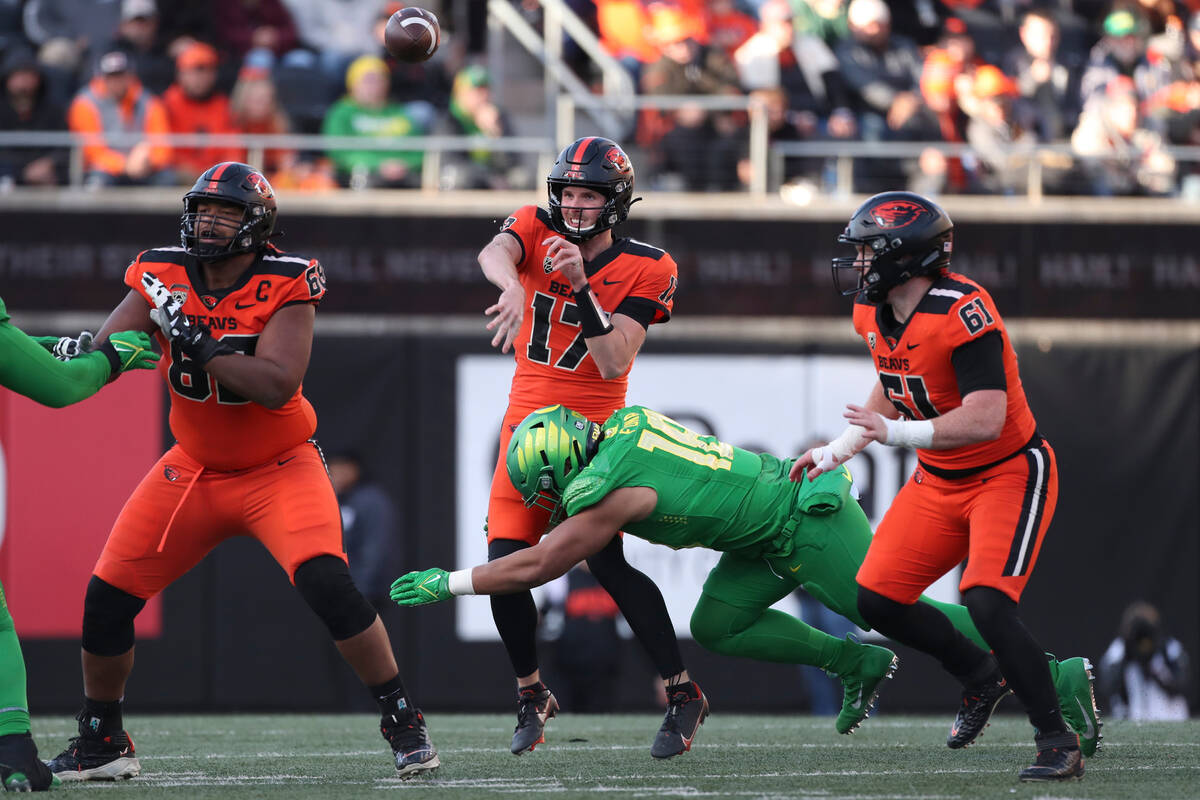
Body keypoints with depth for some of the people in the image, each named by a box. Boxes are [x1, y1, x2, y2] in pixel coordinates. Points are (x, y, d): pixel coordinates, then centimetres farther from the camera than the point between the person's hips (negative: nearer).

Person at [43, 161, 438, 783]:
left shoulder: (284, 287, -19)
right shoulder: (163, 279, -7)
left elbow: (277, 386, -31)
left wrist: (193, 341, -37)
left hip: (279, 468, -4)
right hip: (194, 469, 4)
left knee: (326, 584, -25)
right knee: (107, 597, 0)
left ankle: (403, 721, -9)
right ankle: (101, 743, 20)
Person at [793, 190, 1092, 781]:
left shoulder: (962, 312, -27)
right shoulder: (873, 313, 0)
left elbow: (985, 421, -34)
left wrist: (898, 433, -37)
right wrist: (838, 450, 16)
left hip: (1008, 472, -8)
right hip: (939, 482, 8)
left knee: (987, 603, -24)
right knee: (877, 600, 0)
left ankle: (1058, 743, -12)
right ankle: (982, 676, 24)